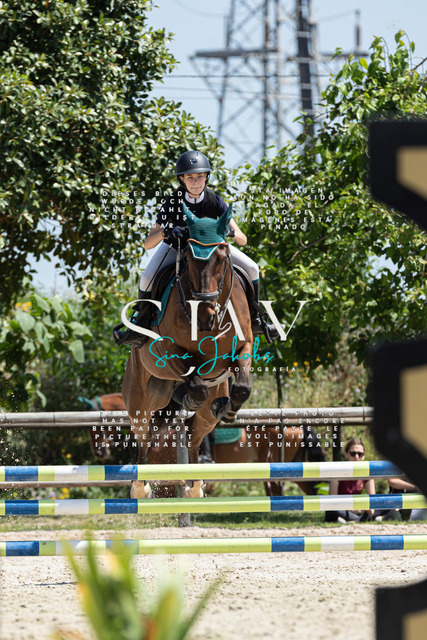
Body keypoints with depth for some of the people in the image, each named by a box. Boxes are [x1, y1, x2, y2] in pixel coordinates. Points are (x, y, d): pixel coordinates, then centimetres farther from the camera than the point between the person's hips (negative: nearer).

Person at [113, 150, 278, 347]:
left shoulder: (214, 201, -24)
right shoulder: (173, 202, -28)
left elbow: (242, 240, -25)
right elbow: (148, 243, -30)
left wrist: (231, 232, -49)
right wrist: (165, 231, -51)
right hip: (176, 245, -2)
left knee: (251, 268, -11)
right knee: (147, 277, -27)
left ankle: (254, 319, 8)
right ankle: (139, 322, -2)